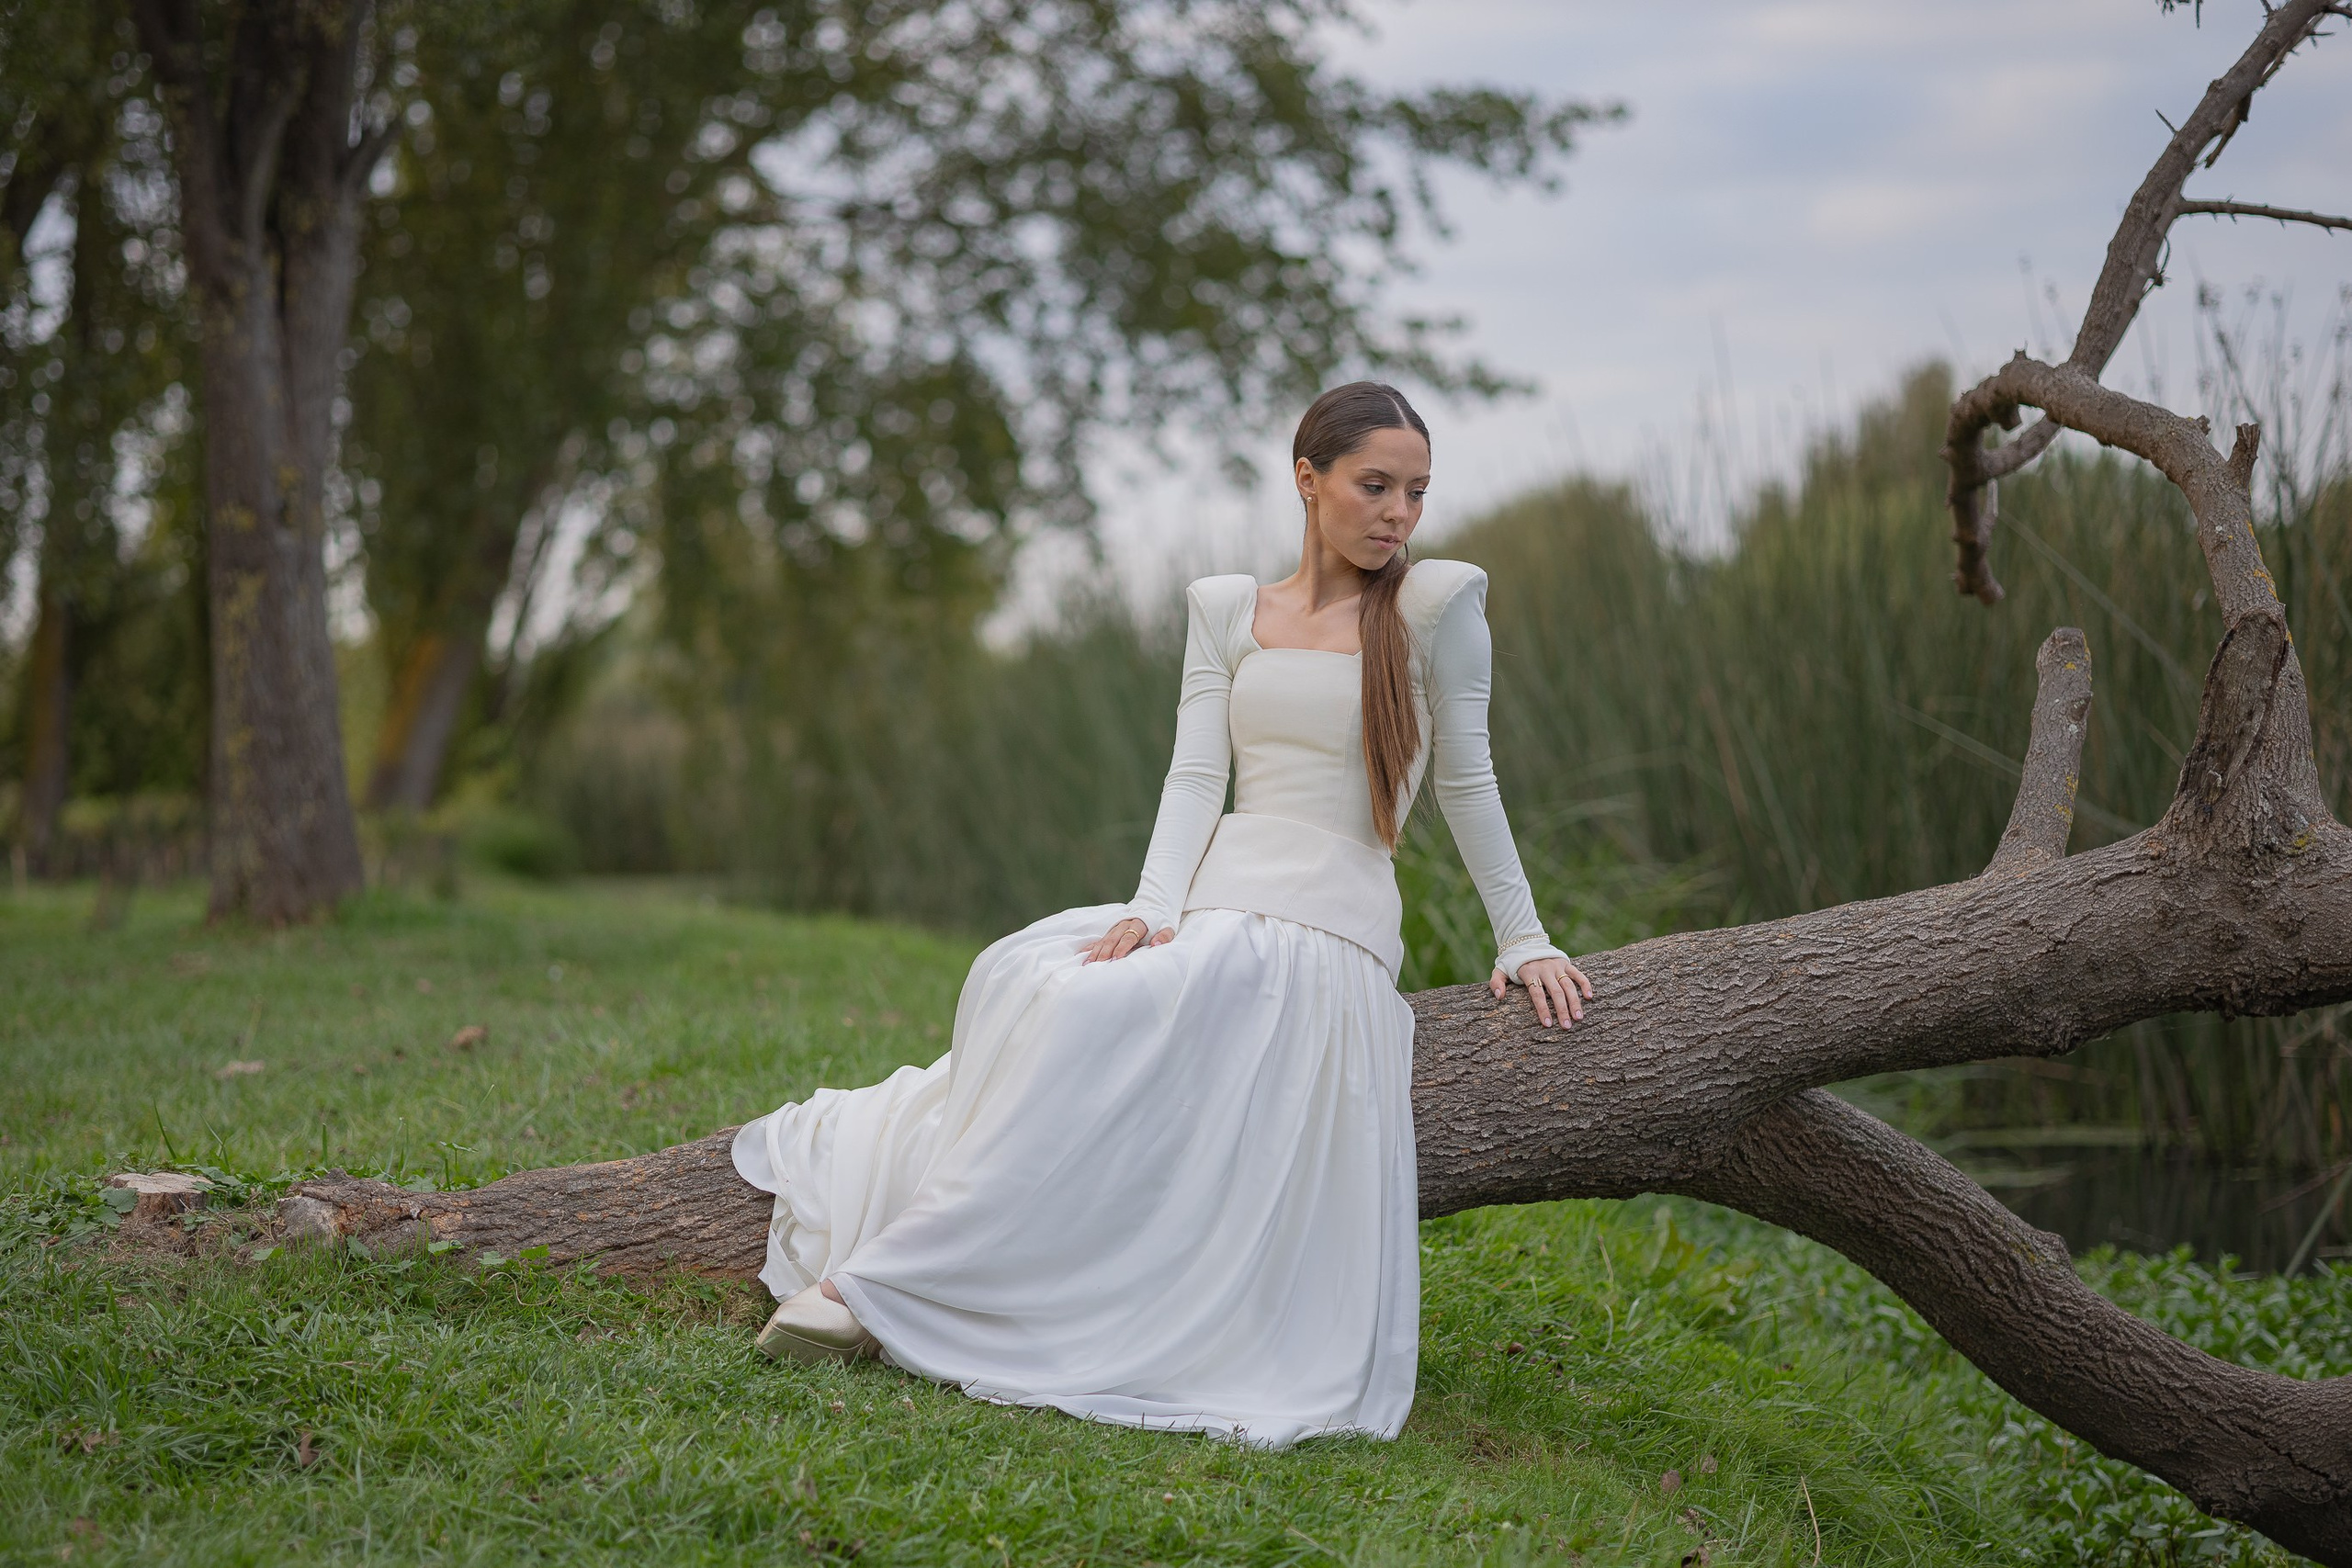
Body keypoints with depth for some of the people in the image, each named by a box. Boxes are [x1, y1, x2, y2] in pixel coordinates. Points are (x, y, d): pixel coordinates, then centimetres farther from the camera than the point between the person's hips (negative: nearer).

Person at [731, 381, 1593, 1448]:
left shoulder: (1437, 602, 4)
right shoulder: (1225, 609, 13)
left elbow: (1466, 782, 9)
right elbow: (1196, 777, 3)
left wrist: (1522, 938, 8)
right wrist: (1153, 910, -13)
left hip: (1327, 923, -4)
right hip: (1209, 895, 4)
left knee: (1096, 1018, -29)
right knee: (1024, 978, -27)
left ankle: (889, 1287, -27)